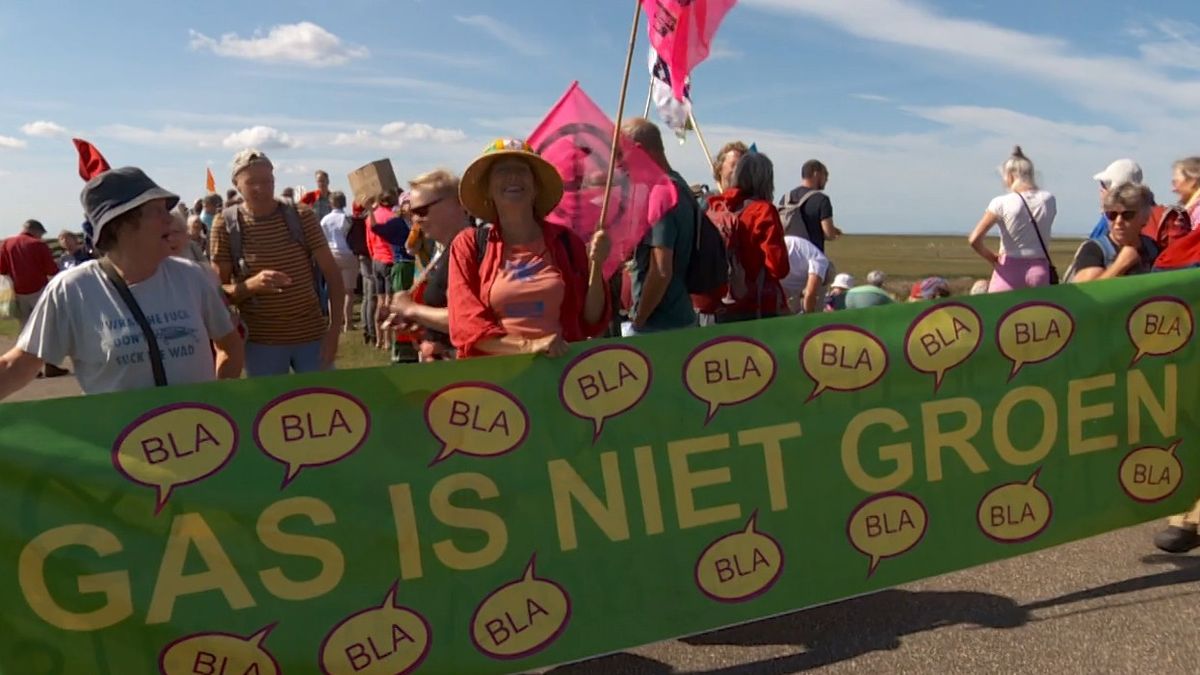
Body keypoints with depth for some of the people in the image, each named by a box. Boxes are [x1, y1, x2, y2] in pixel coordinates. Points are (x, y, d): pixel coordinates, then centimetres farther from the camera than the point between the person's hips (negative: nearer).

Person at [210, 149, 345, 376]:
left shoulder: (301, 217, -3)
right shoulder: (226, 225, -4)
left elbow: (332, 274, -2)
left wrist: (334, 330, -11)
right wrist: (251, 285, -24)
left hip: (312, 336, 1)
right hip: (261, 342, 0)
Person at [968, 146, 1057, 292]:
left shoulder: (1001, 203, -9)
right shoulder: (1048, 200, 2)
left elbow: (974, 239, -14)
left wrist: (992, 258, 0)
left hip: (1009, 271, -3)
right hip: (1040, 271, 3)